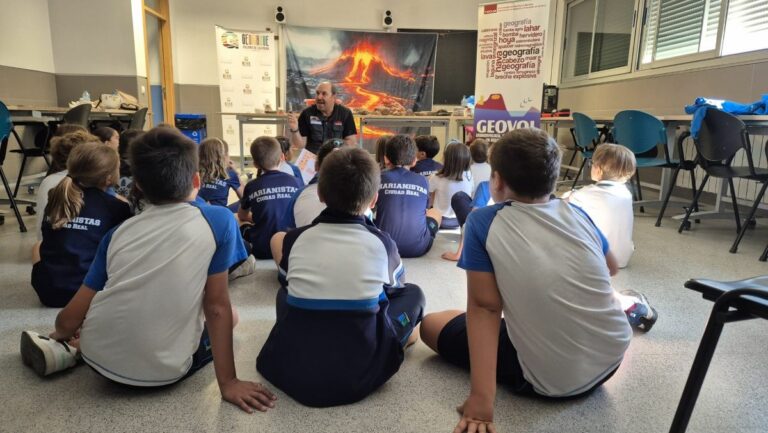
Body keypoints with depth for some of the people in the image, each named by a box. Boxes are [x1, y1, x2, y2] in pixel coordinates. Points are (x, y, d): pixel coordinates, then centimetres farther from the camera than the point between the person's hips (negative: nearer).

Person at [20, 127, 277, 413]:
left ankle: (66, 349, 16)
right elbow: (217, 308, -8)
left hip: (98, 358, 6)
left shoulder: (119, 232, 4)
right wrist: (228, 383, -3)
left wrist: (59, 336, 30)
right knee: (229, 316, 24)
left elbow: (70, 319, 7)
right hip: (164, 372, -5)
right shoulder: (219, 220, -7)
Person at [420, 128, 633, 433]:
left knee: (431, 325, 9)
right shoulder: (577, 213, -1)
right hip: (613, 359, 7)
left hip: (550, 381, -6)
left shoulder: (483, 222, -13)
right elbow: (611, 269, 17)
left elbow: (484, 307, -18)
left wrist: (481, 398, -18)